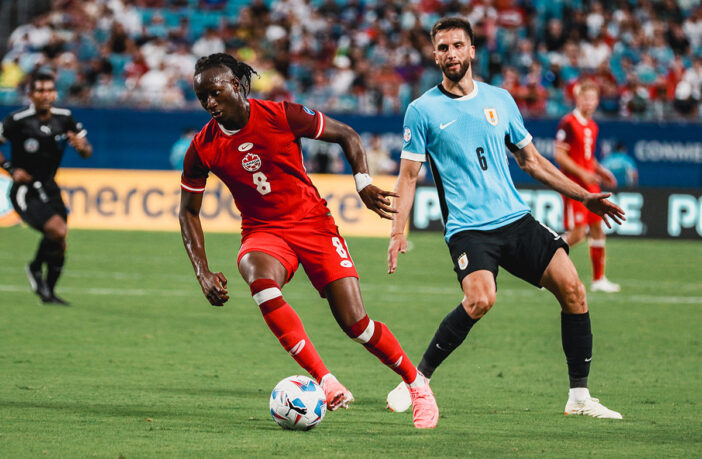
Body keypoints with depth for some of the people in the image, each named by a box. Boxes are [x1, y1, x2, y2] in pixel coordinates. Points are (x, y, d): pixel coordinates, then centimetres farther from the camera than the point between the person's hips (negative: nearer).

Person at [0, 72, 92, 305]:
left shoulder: (64, 118, 1)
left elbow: (87, 152, 9)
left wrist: (82, 147, -15)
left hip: (49, 189, 6)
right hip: (25, 190, -6)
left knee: (58, 246, 7)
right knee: (58, 230, -24)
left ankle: (48, 292, 27)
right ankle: (36, 268, 3)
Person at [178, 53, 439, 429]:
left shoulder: (280, 116, -12)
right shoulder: (202, 148, -6)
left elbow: (348, 136, 1)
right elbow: (188, 211, 6)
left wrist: (364, 183, -13)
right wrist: (203, 273, -3)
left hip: (313, 222, -1)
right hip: (263, 232, 1)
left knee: (355, 323, -10)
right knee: (259, 278, -36)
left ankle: (416, 384, 17)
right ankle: (325, 383, -35)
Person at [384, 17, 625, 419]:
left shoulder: (499, 99, 12)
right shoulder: (423, 110, 2)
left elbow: (531, 160, 20)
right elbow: (409, 175, 4)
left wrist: (585, 196, 17)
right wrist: (398, 232, -6)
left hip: (516, 219, 4)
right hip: (468, 228, -4)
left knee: (571, 288, -11)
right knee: (481, 299, -30)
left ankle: (580, 397, -1)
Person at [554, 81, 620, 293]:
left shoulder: (592, 126, 15)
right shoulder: (568, 123, -12)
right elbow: (559, 155, -15)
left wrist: (601, 172, 12)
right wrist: (582, 173, -20)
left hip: (590, 184, 8)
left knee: (597, 228, 7)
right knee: (578, 232, -13)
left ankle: (599, 279, 12)